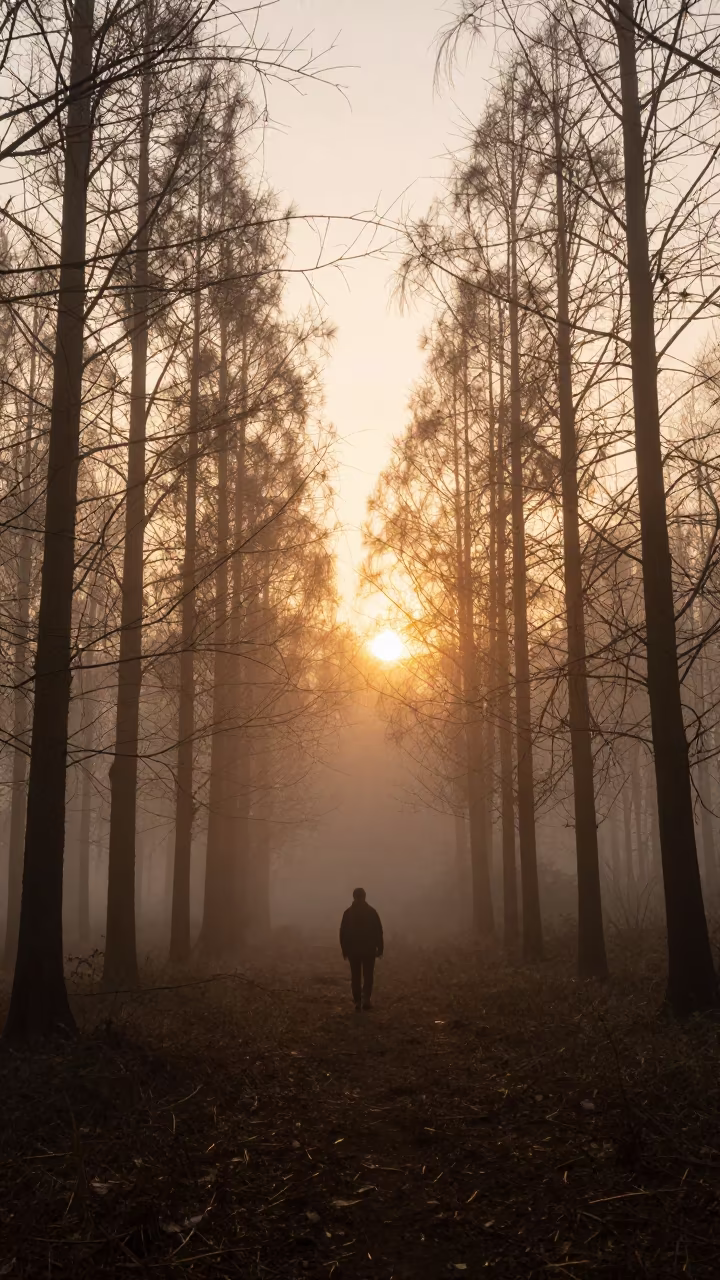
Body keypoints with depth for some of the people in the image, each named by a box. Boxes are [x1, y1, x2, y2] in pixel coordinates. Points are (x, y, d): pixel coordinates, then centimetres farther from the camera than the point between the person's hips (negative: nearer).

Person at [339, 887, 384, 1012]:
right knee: (368, 976, 6)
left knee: (355, 977, 9)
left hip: (353, 950, 1)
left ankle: (358, 1002, 7)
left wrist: (344, 950, 6)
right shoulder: (371, 911, -4)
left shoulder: (348, 913, -1)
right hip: (369, 950, -1)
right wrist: (380, 948, 2)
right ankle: (366, 999, -10)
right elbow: (378, 931, -4)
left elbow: (343, 933, -1)